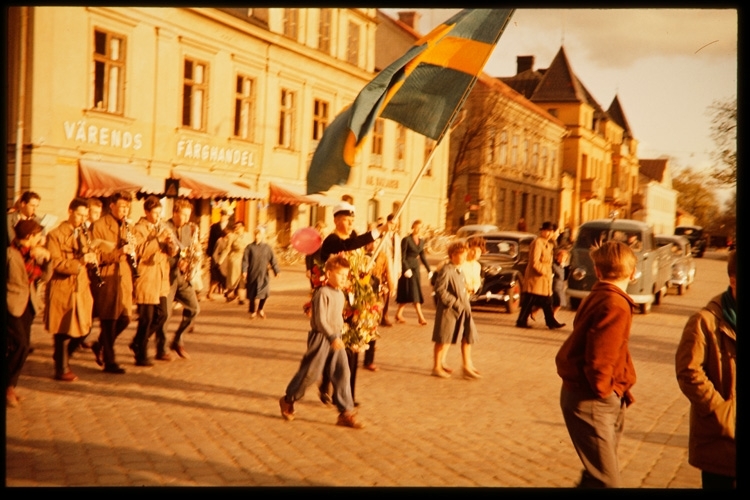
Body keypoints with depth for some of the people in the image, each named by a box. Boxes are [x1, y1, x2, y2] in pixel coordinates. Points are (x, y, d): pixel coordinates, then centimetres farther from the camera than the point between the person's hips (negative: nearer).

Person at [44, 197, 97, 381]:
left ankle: (62, 360, 27)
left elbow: (89, 258, 16)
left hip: (82, 289, 6)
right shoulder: (55, 235, -5)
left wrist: (92, 258, -8)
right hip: (63, 290, -6)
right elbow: (55, 264, -14)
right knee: (63, 330, 0)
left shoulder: (83, 234, 17)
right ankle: (61, 370, 13)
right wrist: (80, 261, -25)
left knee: (83, 330, 5)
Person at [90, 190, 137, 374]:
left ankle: (101, 346, 28)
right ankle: (109, 362, 8)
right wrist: (120, 251, -25)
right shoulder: (99, 226, -6)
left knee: (124, 319, 5)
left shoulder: (127, 226, 16)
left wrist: (131, 248, -2)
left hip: (124, 278, 7)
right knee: (109, 321, -1)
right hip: (107, 279, -6)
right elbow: (96, 256, -14)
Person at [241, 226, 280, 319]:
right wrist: (244, 271, -16)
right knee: (252, 294, 3)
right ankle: (252, 312, 21)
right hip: (252, 274, -1)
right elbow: (245, 260, -5)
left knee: (265, 292, -8)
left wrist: (276, 271, -4)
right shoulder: (250, 247, -1)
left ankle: (260, 309, 18)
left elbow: (273, 260, 2)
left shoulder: (267, 247, 4)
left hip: (264, 274, 1)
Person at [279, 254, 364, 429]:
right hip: (321, 338, -7)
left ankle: (346, 412, 4)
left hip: (336, 338, 7)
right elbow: (320, 320, -21)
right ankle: (288, 401, 25)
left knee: (342, 374, 1)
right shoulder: (323, 293, -16)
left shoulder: (340, 294, 10)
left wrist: (339, 335, 17)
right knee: (310, 373, 3)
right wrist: (332, 337, -26)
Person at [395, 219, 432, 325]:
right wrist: (406, 269, -21)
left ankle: (399, 314, 18)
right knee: (413, 292, -7)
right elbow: (403, 257, -11)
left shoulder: (421, 241, 10)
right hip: (408, 268, -7)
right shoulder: (406, 240, -9)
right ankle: (420, 316, -8)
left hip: (416, 268, 7)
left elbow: (423, 256, 14)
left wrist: (429, 270, 11)